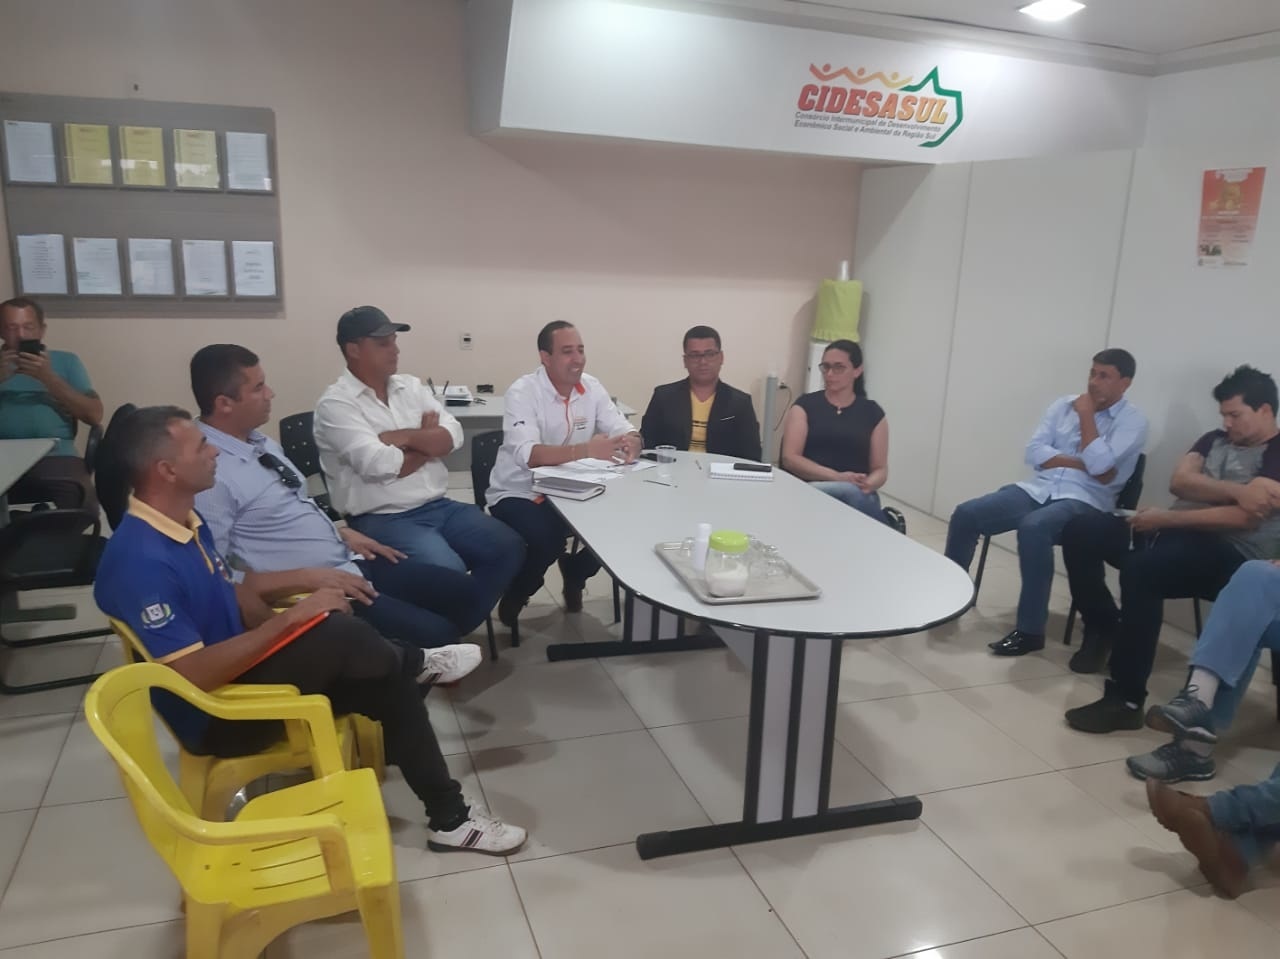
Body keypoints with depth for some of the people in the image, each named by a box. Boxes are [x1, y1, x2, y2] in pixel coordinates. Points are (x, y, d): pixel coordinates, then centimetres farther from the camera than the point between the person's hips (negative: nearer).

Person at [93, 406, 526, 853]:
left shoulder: (186, 522, 3)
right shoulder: (141, 560, -27)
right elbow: (191, 675, -31)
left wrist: (290, 636, -4)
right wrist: (289, 621, -29)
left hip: (241, 669, 9)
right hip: (216, 715, -9)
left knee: (387, 684, -3)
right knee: (337, 634, -28)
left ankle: (449, 816, 8)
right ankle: (409, 662, 8)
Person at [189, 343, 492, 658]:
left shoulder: (260, 442, 9)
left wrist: (342, 532, 5)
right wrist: (307, 577, -22)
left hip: (350, 562, 9)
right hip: (310, 593, -9)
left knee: (465, 593, 4)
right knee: (434, 635, -20)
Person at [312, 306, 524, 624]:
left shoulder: (411, 386, 11)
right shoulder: (336, 404, -9)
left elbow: (452, 437, 1)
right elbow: (379, 466, -20)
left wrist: (404, 437, -14)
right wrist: (428, 440, -4)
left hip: (439, 505, 7)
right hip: (383, 518, -7)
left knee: (509, 548, -5)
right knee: (449, 573, -29)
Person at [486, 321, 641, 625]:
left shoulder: (591, 387, 1)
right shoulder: (523, 392, -18)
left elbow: (626, 432, -4)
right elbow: (527, 455, -32)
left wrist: (630, 443, -30)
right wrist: (585, 450, -43)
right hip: (519, 494, -6)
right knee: (545, 538, -32)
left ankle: (574, 577, 17)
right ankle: (515, 596, 3)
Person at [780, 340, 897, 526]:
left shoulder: (873, 413, 13)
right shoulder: (805, 406, 8)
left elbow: (880, 469, 12)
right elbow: (790, 458, -3)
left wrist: (867, 484, -14)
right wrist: (838, 477, -16)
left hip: (858, 494, 1)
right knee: (850, 491, -35)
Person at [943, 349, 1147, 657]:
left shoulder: (1133, 421, 0)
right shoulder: (1063, 404, 14)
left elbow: (1098, 464, -17)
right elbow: (1034, 453, 3)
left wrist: (1086, 415, -6)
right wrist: (1082, 463, -9)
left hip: (1084, 501, -5)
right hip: (1039, 489, 5)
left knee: (1033, 528, -37)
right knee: (965, 514, -14)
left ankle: (1030, 630, -27)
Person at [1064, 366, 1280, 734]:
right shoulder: (1215, 440, 21)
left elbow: (1245, 517, -16)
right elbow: (1179, 482, 3)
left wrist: (1167, 518, -16)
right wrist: (1239, 490, -11)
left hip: (1229, 554, -7)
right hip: (1175, 532, 8)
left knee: (1140, 569, -37)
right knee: (1080, 532, -10)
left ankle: (1126, 701, -31)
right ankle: (1104, 627, 9)